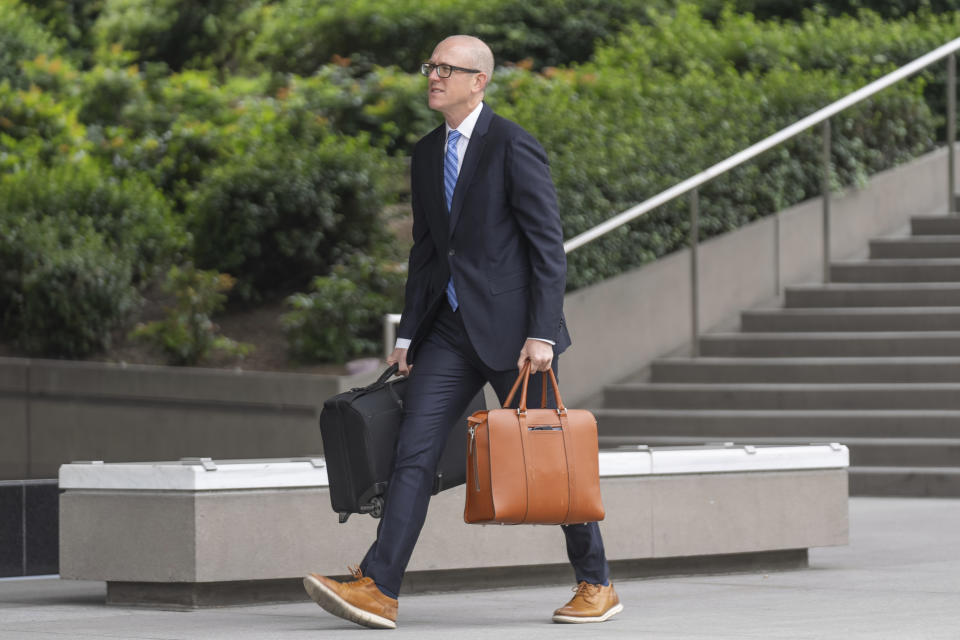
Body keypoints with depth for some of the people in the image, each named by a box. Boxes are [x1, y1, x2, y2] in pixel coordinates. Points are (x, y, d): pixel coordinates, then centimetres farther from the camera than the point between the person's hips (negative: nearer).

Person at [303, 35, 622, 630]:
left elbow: (549, 246, -11)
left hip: (511, 326, -6)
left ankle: (597, 585, 19)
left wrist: (542, 334, -17)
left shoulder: (514, 147, -9)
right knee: (415, 452, -6)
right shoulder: (427, 155, 13)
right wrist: (409, 334, 12)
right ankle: (377, 590, -13)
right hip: (449, 329, 6)